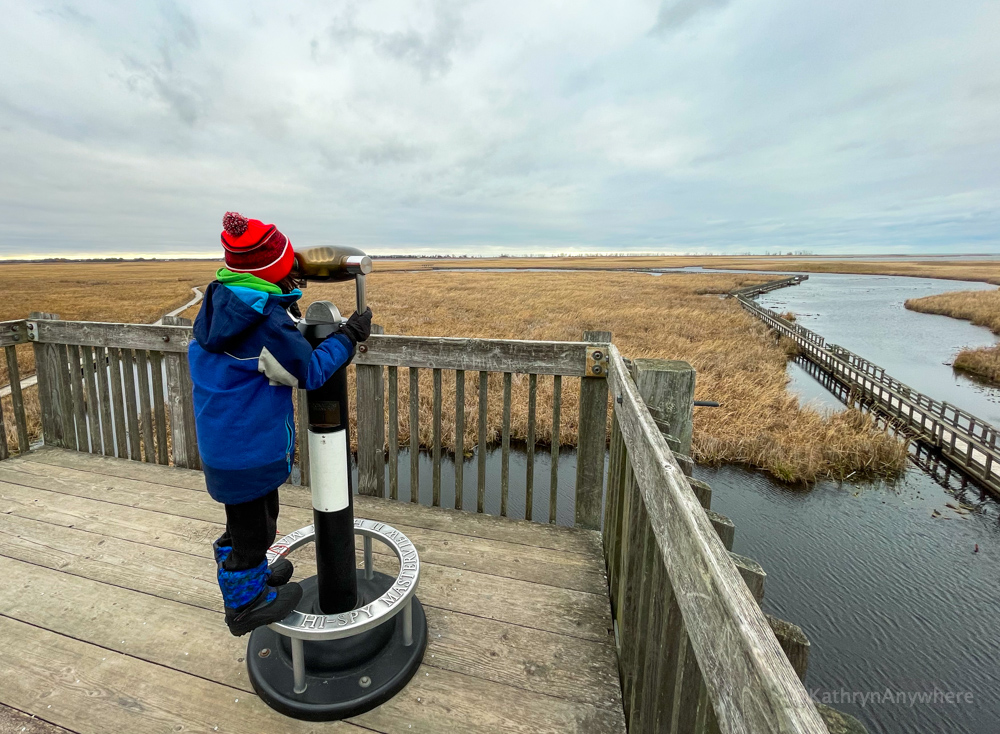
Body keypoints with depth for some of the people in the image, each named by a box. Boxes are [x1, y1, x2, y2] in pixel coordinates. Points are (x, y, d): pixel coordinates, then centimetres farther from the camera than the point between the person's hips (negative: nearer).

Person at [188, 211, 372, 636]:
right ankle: (246, 605, 34)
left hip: (219, 439, 9)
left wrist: (287, 313, 6)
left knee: (246, 519, 28)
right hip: (250, 451, -9)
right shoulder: (269, 322, -28)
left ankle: (250, 577, 51)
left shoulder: (218, 303, 1)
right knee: (254, 527, 12)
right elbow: (309, 372, -19)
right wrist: (349, 336, -12)